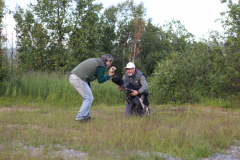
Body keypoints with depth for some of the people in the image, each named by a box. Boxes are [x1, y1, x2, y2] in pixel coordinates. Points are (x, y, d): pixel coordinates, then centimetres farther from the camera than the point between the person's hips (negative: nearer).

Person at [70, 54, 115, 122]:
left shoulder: (96, 60, 24)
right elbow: (100, 80, -4)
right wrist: (109, 76, 12)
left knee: (86, 97, 18)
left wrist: (88, 86, 21)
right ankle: (80, 117, -7)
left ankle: (86, 116, 20)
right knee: (89, 98, -4)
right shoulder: (101, 65, -6)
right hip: (78, 79, -10)